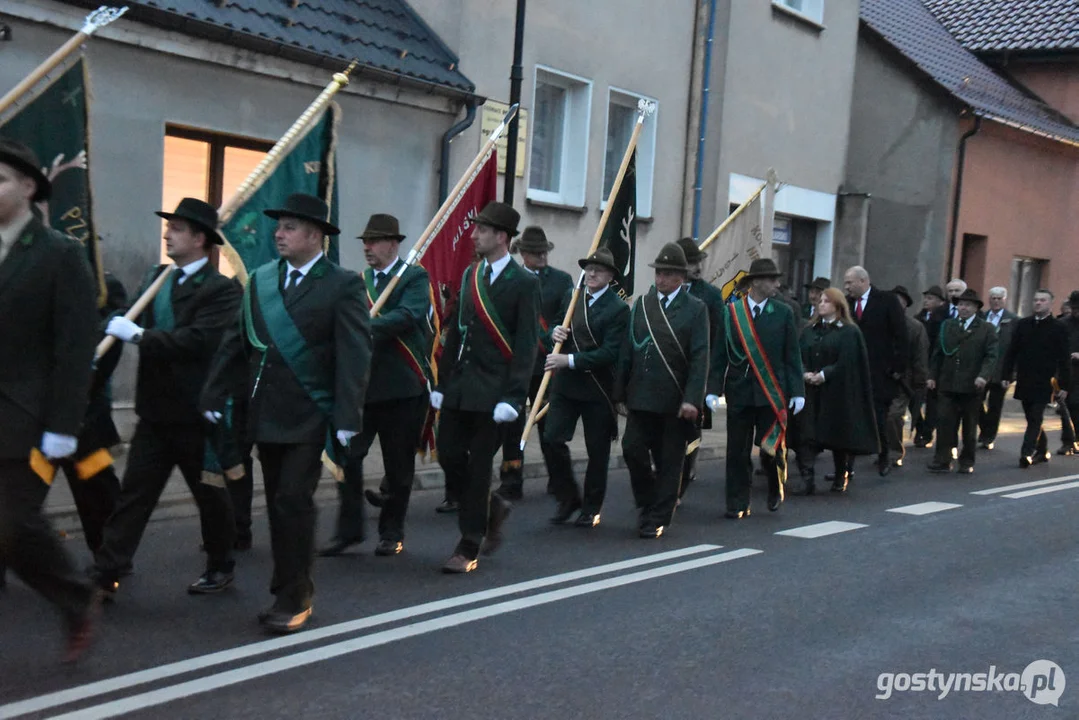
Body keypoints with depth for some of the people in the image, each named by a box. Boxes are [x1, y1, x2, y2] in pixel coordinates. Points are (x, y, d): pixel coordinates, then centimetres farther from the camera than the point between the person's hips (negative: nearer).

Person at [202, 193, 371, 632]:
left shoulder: (343, 286, -6)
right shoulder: (260, 282, 10)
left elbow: (354, 356, -12)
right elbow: (235, 343, 11)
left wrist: (348, 417, -18)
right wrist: (214, 396, 5)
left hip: (309, 418, -6)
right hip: (266, 415, 6)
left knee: (294, 502, -9)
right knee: (279, 505, 12)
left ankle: (295, 598, 2)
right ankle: (289, 593, 22)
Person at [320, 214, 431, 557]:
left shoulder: (415, 278, -3)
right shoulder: (358, 281, 12)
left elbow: (406, 316, -21)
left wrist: (363, 326, -33)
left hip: (403, 386, -4)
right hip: (362, 383, 4)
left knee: (398, 464, 6)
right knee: (348, 455, -3)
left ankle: (391, 532, 20)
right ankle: (349, 529, 9)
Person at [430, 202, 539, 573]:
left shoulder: (524, 283, -7)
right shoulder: (470, 275, 12)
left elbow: (527, 345, -11)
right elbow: (456, 331, 14)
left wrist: (513, 398, -17)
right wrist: (442, 382, 10)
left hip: (493, 391, -6)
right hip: (459, 386, 6)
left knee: (478, 467, 0)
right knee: (449, 457, 5)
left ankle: (469, 547, 11)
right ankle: (492, 508, 30)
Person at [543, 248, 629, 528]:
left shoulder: (618, 309, -10)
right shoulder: (571, 296, 8)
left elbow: (610, 353, -17)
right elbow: (558, 323, 22)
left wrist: (570, 360, -22)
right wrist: (555, 331, -3)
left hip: (598, 388, -4)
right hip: (565, 383, 4)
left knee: (597, 451, 7)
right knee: (553, 439, -7)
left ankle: (591, 508, 23)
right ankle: (568, 497, 13)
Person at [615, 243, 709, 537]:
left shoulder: (696, 309, 0)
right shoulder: (641, 304, 10)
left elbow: (700, 358, -6)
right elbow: (627, 350, 9)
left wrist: (692, 399, -15)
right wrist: (621, 392, 5)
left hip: (675, 400, -3)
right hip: (641, 396, 3)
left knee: (669, 462, 4)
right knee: (632, 449, -4)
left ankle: (658, 518, 15)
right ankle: (647, 504, 19)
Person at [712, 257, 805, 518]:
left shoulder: (783, 313, 4)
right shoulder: (731, 312, 0)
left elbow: (792, 356, 5)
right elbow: (721, 354, 0)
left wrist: (797, 391, -1)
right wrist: (714, 389, -7)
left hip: (772, 393, 0)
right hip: (739, 392, 0)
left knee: (772, 448, 1)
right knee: (737, 451, 3)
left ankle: (776, 490, 29)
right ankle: (738, 504, 13)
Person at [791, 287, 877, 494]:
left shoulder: (849, 332, -1)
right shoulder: (809, 331, 14)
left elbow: (847, 361, -10)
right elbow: (799, 356, 7)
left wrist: (824, 374, -18)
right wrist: (805, 373, -13)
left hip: (837, 392, -4)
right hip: (811, 391, 4)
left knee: (838, 436, 5)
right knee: (808, 435, -8)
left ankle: (841, 477, 22)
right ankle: (808, 480, -12)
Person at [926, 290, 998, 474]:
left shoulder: (987, 329, 2)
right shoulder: (947, 325, 10)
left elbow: (991, 356, -6)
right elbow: (938, 353, 11)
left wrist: (983, 376, -21)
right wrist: (932, 375, 4)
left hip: (971, 386, -2)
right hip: (947, 384, 2)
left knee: (970, 426, 8)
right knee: (944, 422, -6)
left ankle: (967, 462, 18)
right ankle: (942, 461, -4)